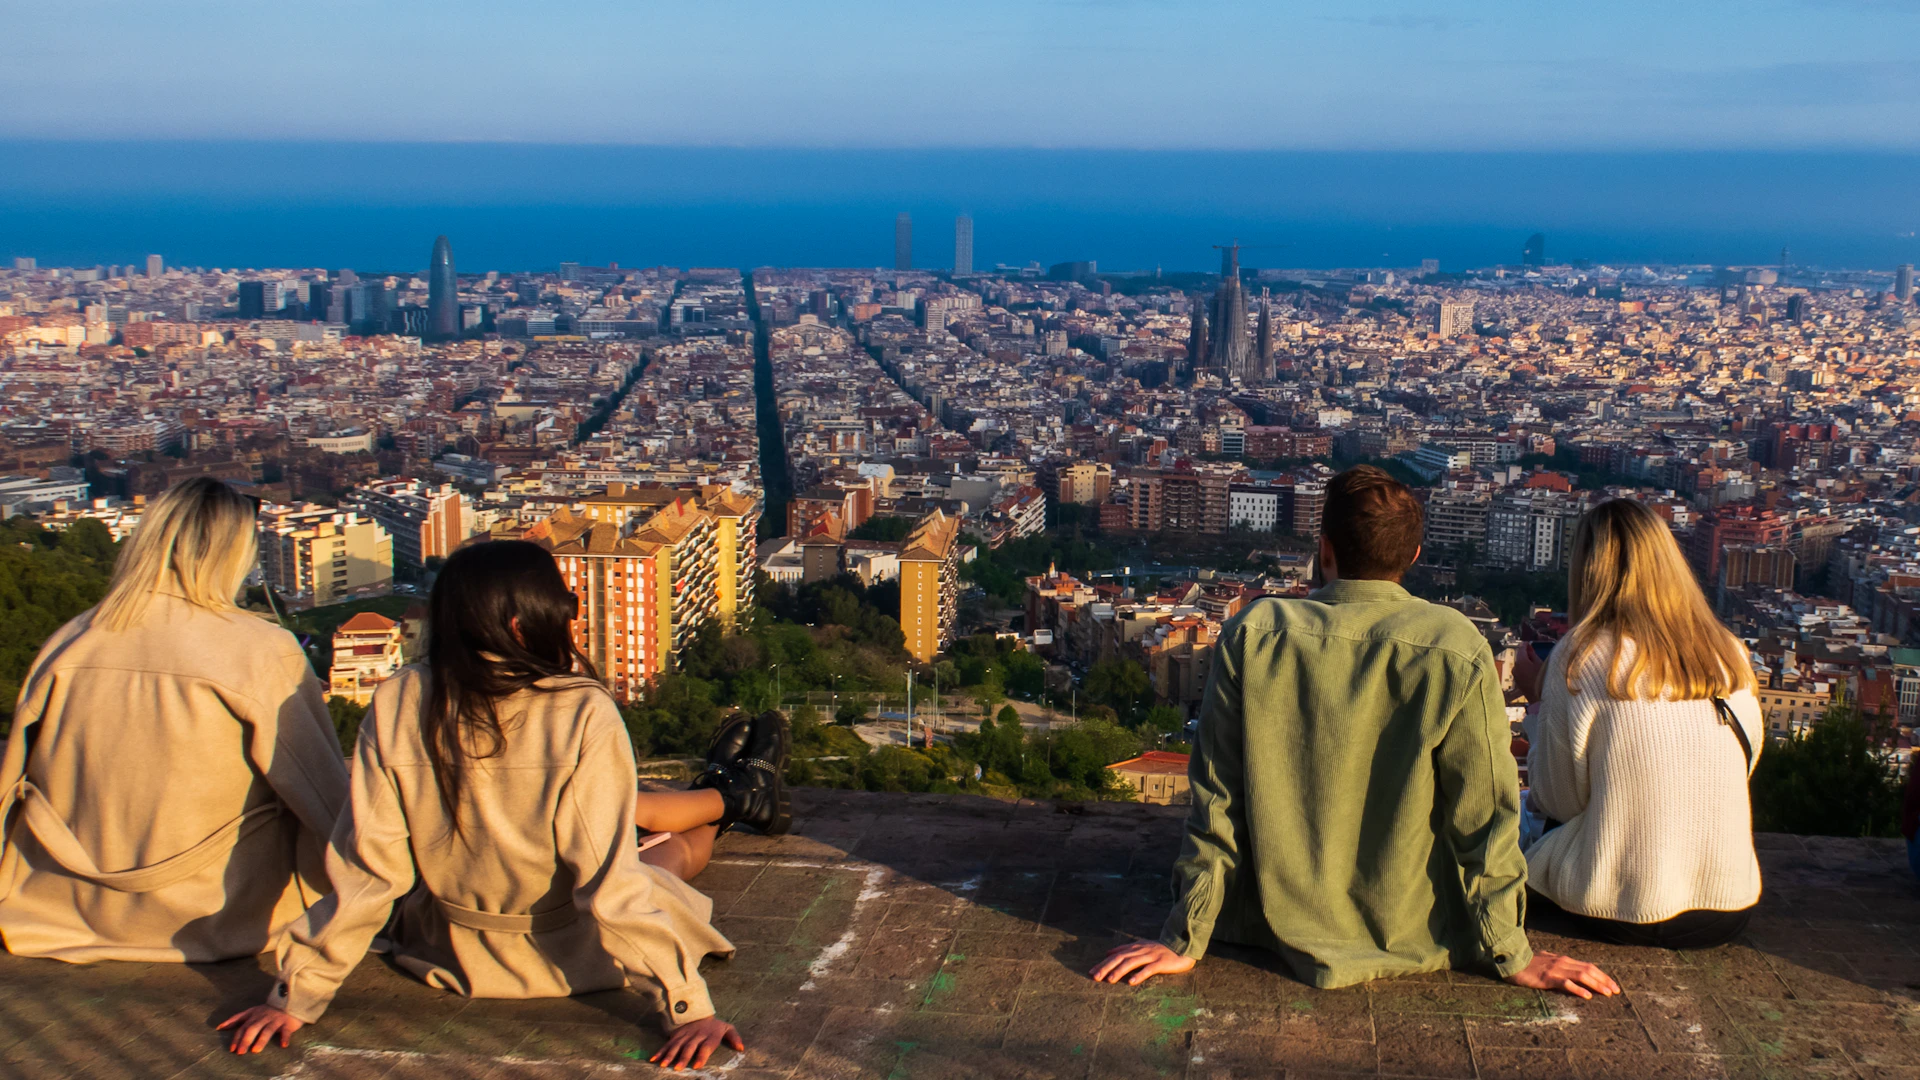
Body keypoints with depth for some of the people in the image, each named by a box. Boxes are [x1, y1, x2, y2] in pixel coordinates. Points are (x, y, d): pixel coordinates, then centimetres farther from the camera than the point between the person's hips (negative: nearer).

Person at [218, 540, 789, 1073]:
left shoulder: (398, 705, -20)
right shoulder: (582, 715, -29)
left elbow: (363, 867, -17)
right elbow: (611, 884, -29)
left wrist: (295, 996, -8)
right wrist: (691, 1008, -23)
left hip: (449, 955, 4)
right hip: (565, 958, -4)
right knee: (686, 838, 27)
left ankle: (723, 795, 58)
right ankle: (731, 796, 60)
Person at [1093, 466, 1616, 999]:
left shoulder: (1250, 635, -16)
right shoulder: (1457, 650, -19)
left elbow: (1217, 800, -11)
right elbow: (1483, 814, -14)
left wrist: (1184, 940, -3)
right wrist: (1512, 956, -2)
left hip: (1280, 923, 1)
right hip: (1407, 932, -1)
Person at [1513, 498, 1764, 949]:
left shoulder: (1581, 656, -11)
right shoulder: (1730, 654, 1)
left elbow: (1558, 800, -5)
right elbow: (1744, 764, 15)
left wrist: (1539, 698, 9)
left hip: (1617, 915, -4)